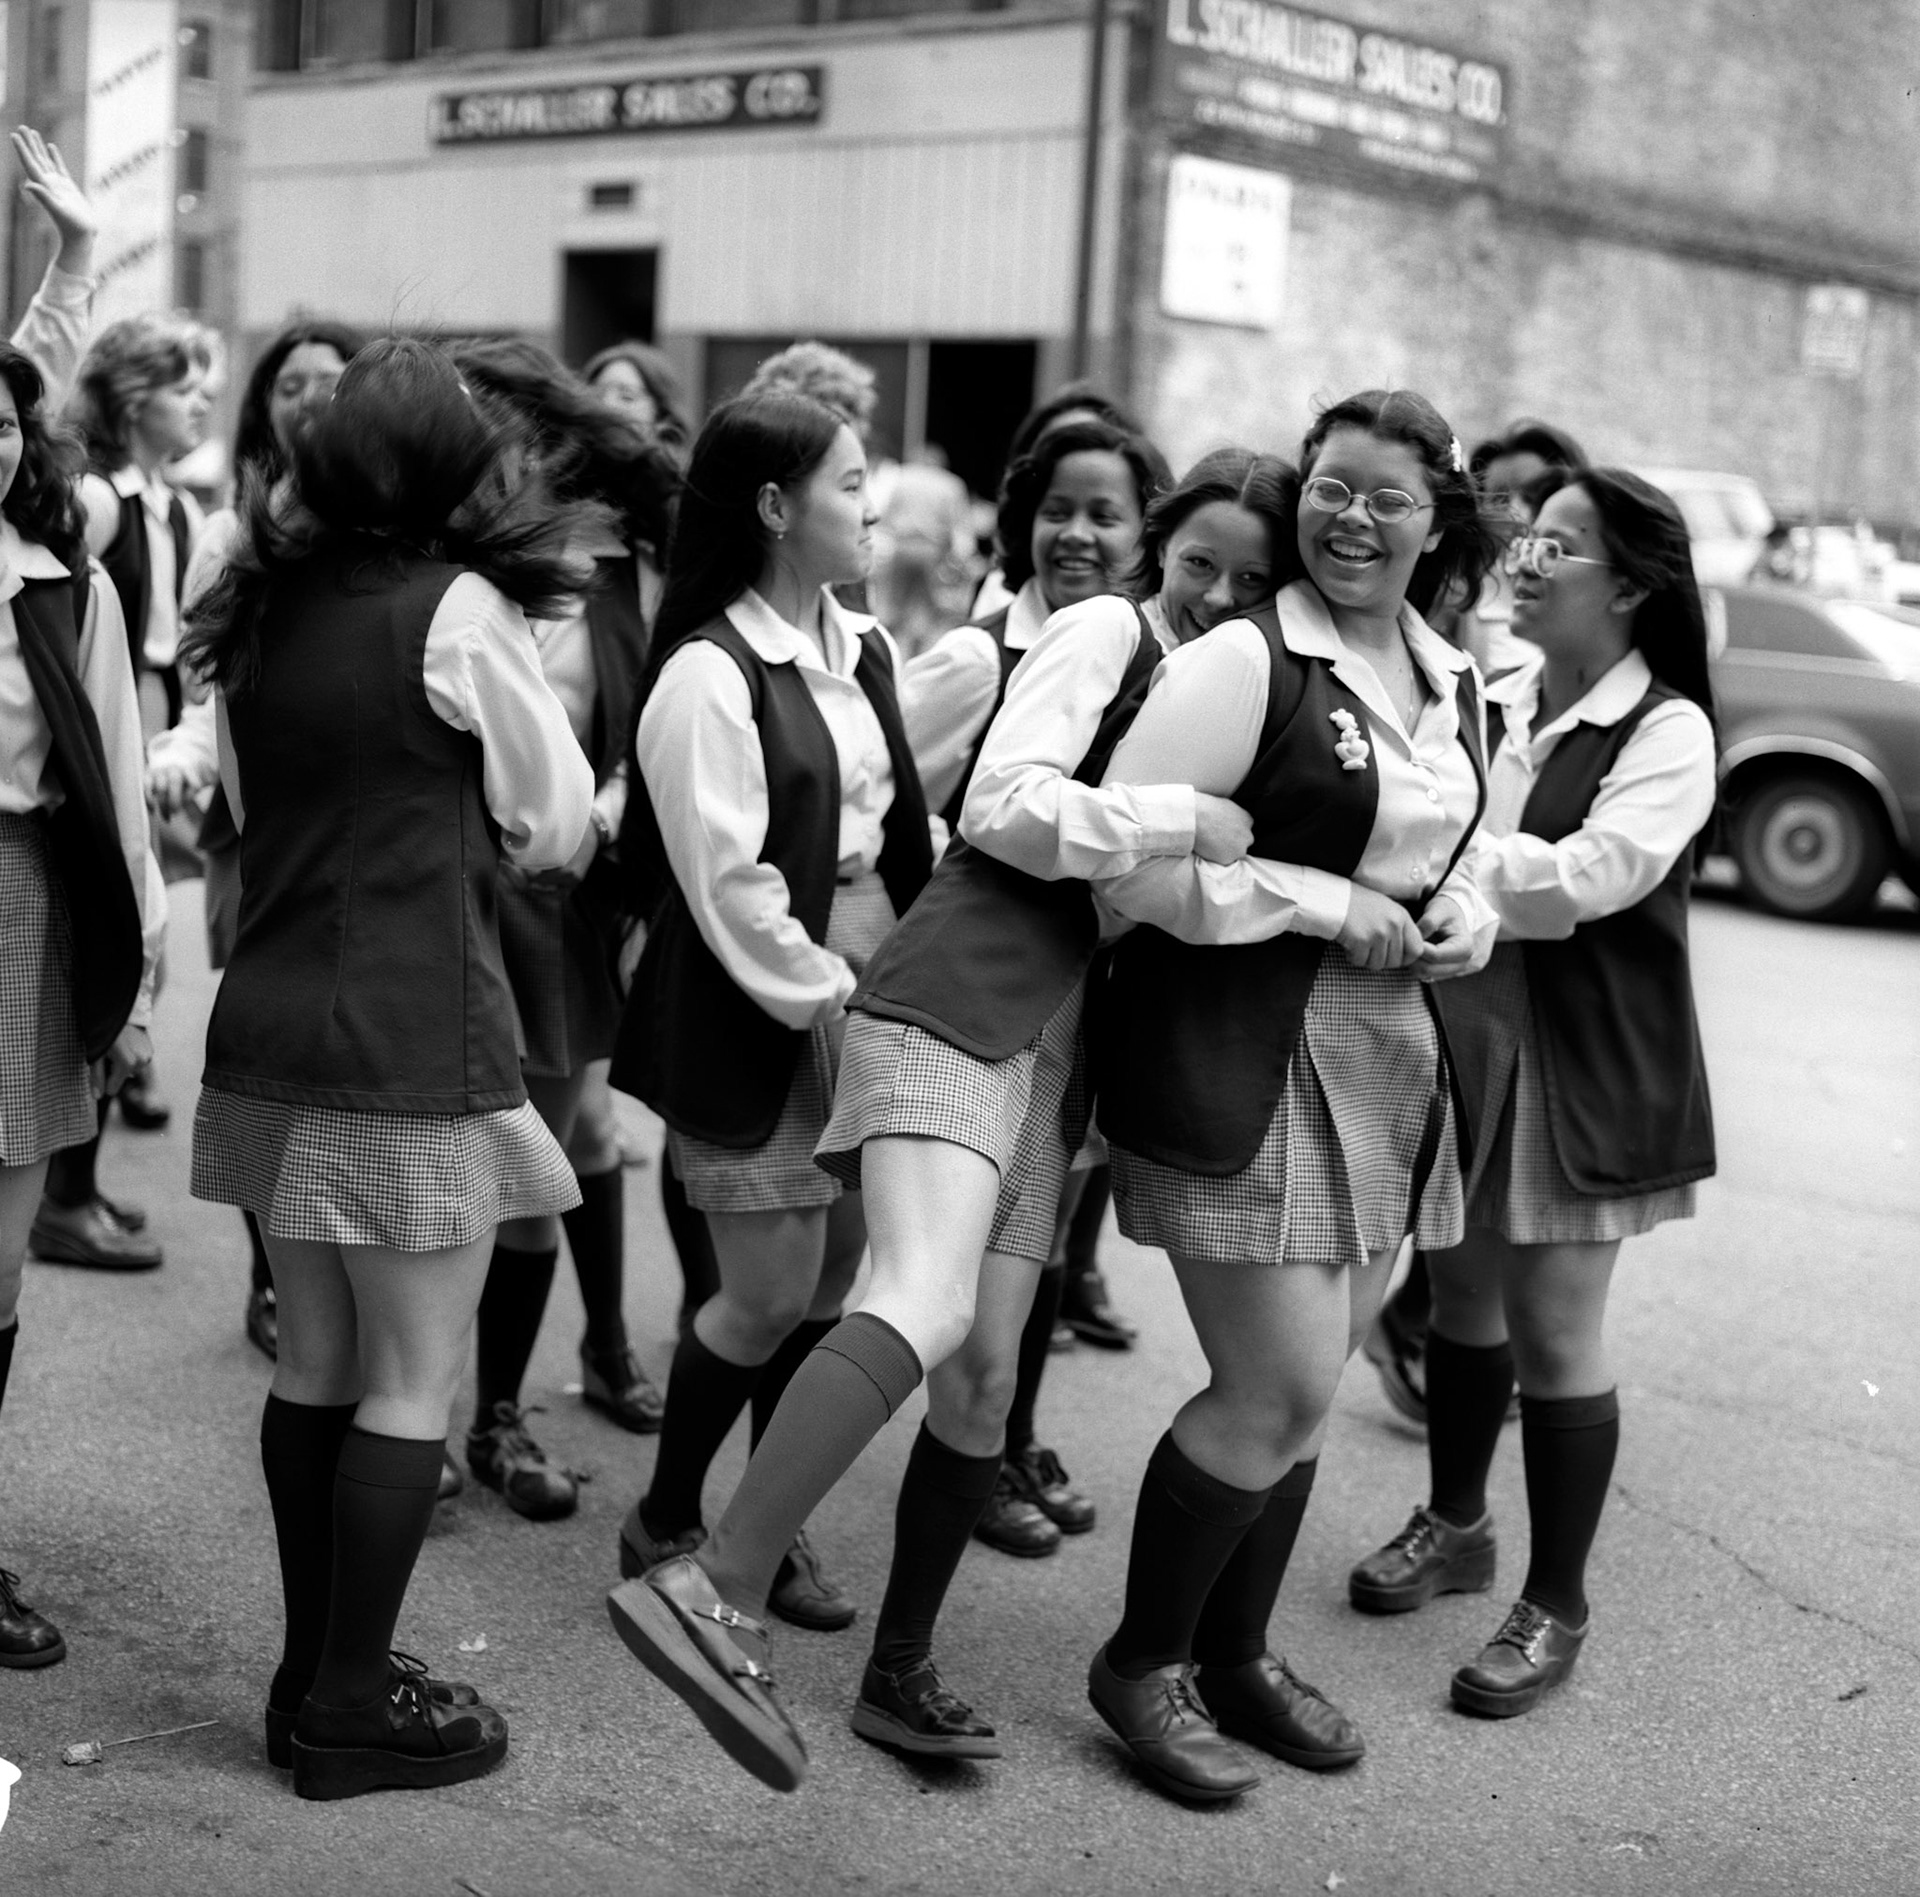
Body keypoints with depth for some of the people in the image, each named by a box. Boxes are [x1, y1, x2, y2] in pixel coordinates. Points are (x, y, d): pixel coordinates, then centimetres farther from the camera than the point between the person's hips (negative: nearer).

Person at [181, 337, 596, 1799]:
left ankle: (312, 1671, 25)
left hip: (271, 1035, 7)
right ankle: (354, 1707, 12)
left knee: (314, 1368, 15)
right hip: (414, 1045, -7)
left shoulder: (260, 609, 8)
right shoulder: (460, 609, -11)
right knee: (411, 1385, 4)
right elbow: (556, 823, -2)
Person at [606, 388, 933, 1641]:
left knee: (834, 1278, 11)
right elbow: (730, 887, -17)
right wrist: (826, 998, -15)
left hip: (867, 991, 7)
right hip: (753, 1014, -7)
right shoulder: (708, 676, -15)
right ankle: (665, 1524, 21)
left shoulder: (862, 647, 7)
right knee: (772, 1292, 0)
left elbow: (903, 826, 10)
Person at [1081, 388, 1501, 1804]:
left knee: (1304, 1385, 14)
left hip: (1390, 1054, 8)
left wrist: (1459, 922, 3)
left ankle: (1235, 1653, 32)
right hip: (1240, 1051, -7)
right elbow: (1125, 859, -17)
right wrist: (1321, 902, -18)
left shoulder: (1458, 688, 12)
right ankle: (1142, 1662, 13)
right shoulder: (1243, 664, -12)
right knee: (1285, 1387, -8)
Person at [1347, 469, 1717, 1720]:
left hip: (1584, 1067, -5)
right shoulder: (1491, 702, 4)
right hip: (1462, 1041, 5)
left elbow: (1586, 877, -25)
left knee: (1554, 1331, 2)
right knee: (1463, 1294, 18)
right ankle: (1455, 1524, 40)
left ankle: (1556, 1606, 19)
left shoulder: (1667, 731, -13)